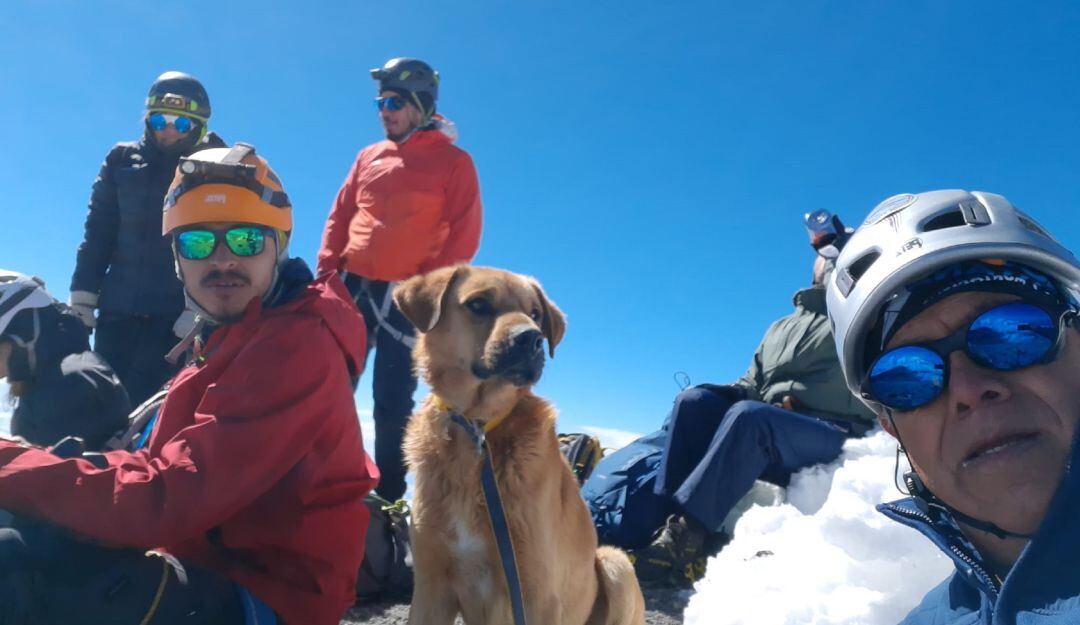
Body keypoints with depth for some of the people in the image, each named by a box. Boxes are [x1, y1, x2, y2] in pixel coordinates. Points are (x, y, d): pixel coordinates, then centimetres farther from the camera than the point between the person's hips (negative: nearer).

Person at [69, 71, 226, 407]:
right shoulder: (122, 160, 11)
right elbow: (97, 235, 11)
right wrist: (82, 300, 4)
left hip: (175, 316, -4)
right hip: (117, 310, 4)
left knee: (141, 405, -7)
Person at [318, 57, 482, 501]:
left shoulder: (453, 161, 0)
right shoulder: (369, 157, 15)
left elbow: (463, 236, -6)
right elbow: (340, 217, 15)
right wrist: (327, 271, 3)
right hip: (352, 287, 5)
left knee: (392, 402, 1)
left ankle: (389, 499, 14)